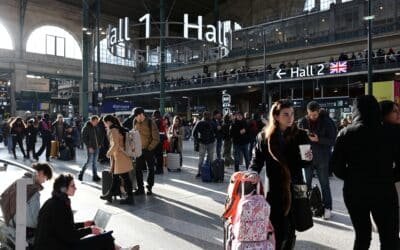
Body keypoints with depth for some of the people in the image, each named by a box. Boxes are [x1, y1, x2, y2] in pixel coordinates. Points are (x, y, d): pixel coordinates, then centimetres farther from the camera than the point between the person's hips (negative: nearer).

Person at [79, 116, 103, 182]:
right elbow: (84, 138, -12)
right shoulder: (86, 127, -10)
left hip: (96, 147, 6)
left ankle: (95, 176, 14)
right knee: (89, 161, -5)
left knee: (95, 162, 9)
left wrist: (99, 143, 9)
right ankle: (81, 174, 13)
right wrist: (89, 146, -16)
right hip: (90, 148, -6)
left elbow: (99, 135, 19)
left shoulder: (96, 127, 8)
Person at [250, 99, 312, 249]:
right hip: (274, 190, -1)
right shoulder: (264, 136, -3)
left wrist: (308, 159, -13)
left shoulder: (300, 135, -1)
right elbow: (257, 162, 1)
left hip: (295, 189, 2)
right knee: (277, 231, -4)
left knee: (291, 230, 11)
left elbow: (305, 163, 8)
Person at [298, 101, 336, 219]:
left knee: (324, 184, 8)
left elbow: (332, 140, -9)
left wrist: (318, 139, -23)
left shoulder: (327, 122, -8)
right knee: (306, 183, 12)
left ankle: (327, 207, 20)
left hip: (322, 158, -3)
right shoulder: (302, 122, -1)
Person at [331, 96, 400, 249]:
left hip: (354, 191, 1)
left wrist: (352, 179, 10)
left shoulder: (346, 134, -5)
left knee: (362, 234, 17)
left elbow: (337, 166, -6)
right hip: (383, 190, -1)